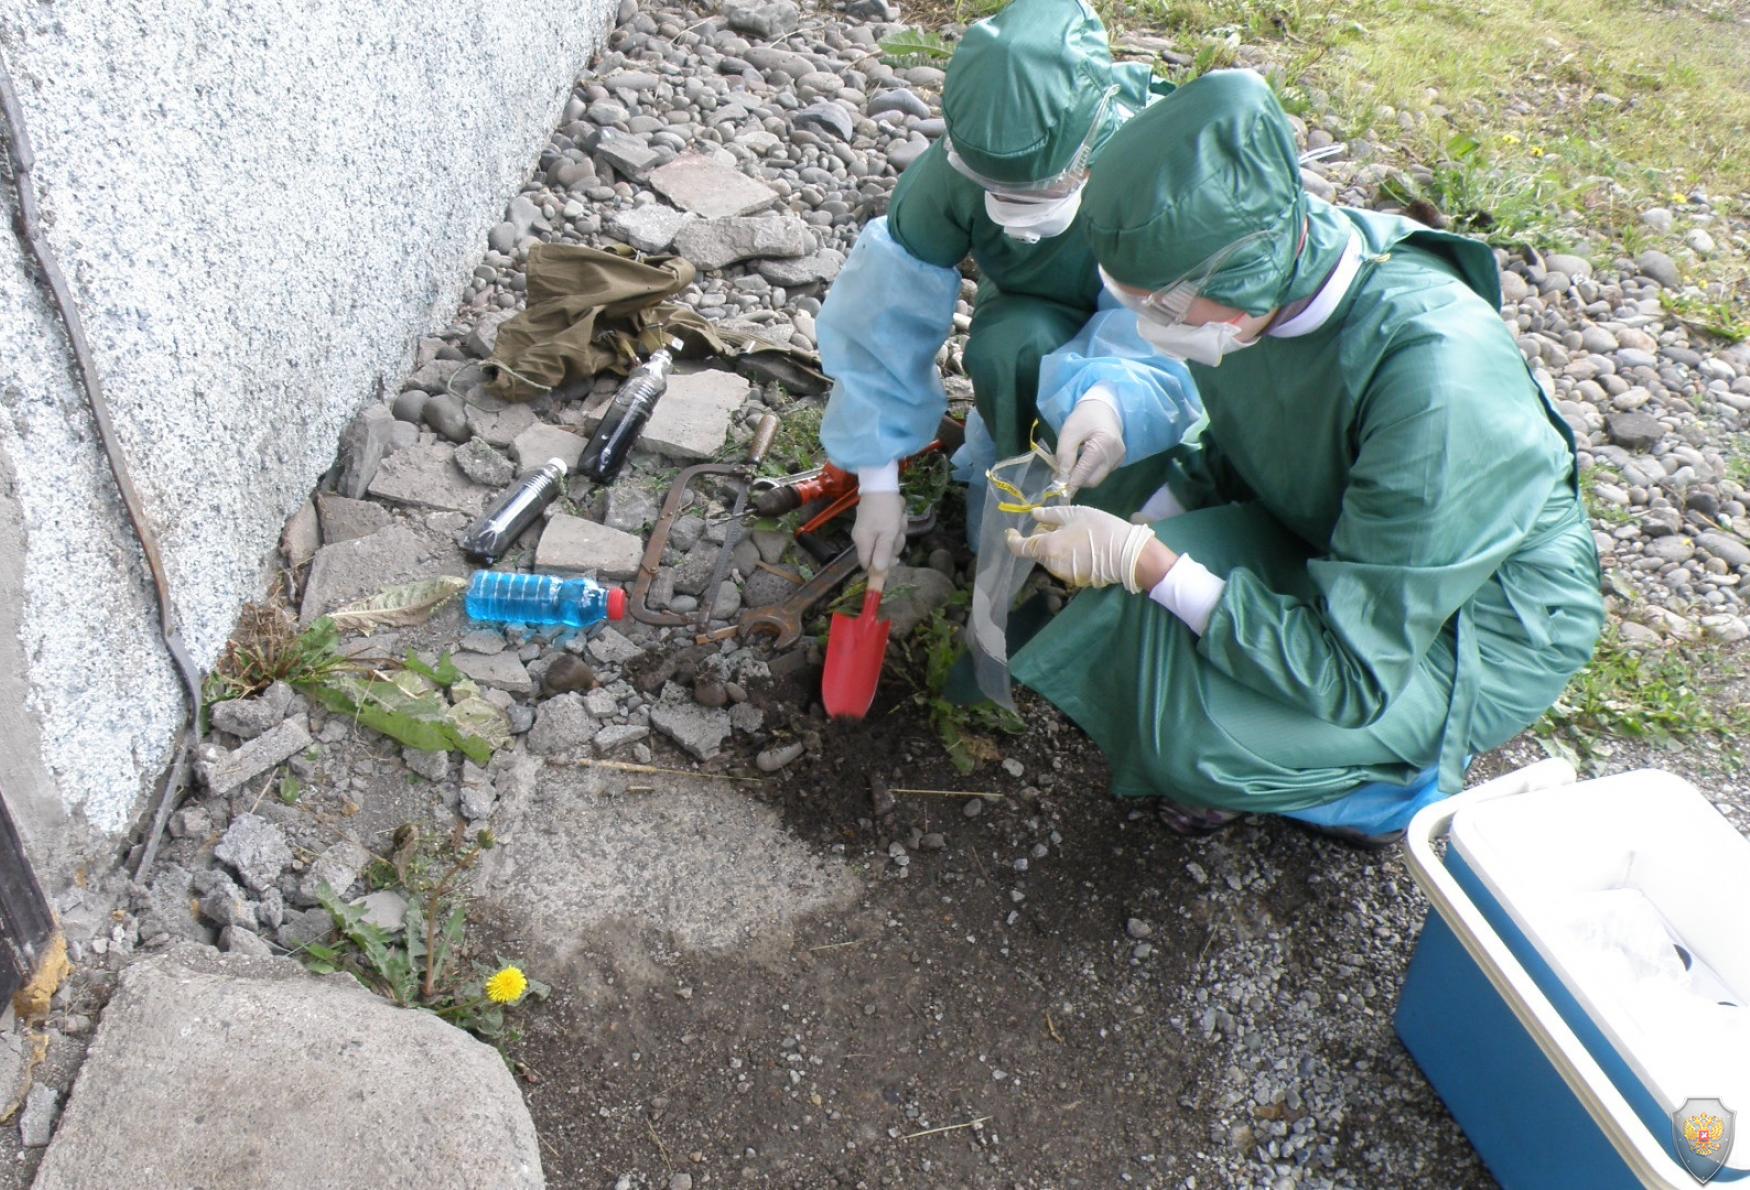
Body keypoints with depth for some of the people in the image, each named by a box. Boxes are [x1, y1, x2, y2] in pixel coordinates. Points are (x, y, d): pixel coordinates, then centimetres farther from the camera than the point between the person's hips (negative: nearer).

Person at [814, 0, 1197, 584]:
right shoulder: (951, 172, -30)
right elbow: (882, 324, -21)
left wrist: (1113, 401, -62)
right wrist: (879, 485, -19)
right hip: (1037, 327, 2)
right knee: (1006, 345, -34)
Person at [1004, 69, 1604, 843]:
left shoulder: (1434, 381, -38)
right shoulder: (1275, 262, -18)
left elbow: (1351, 675, -31)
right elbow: (1234, 454, 4)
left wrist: (1142, 561, -31)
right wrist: (1133, 531, -12)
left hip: (1481, 627, -7)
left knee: (1195, 736, -26)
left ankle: (1399, 785, 3)